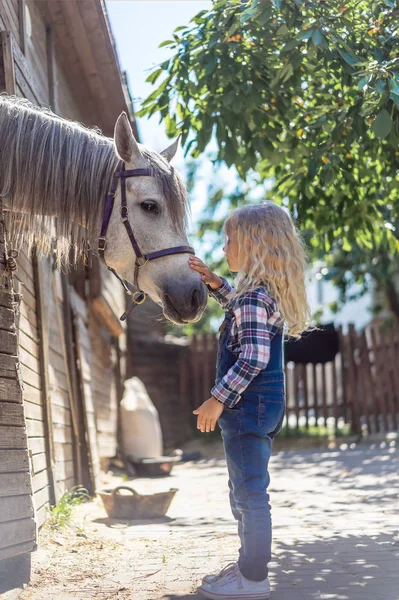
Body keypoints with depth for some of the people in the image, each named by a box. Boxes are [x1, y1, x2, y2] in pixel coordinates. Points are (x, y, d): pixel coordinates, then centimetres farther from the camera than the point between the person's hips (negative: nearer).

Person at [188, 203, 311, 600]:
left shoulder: (254, 296, -20)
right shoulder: (268, 292, 9)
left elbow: (253, 356, -27)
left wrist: (218, 399, -24)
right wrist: (214, 283, 21)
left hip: (248, 404, -10)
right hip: (264, 404, 10)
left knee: (250, 492, -2)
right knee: (245, 491, 20)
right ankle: (248, 565, 32)